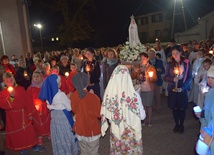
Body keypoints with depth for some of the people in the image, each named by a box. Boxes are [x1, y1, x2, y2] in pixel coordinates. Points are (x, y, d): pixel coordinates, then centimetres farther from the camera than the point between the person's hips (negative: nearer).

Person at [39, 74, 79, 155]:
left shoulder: (49, 93, 0)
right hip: (63, 118, -7)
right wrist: (69, 99, 4)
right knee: (66, 138, 10)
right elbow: (69, 107, -14)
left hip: (54, 118, 7)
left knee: (58, 138, 20)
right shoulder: (60, 94, -22)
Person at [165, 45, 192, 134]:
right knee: (174, 108, 10)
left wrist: (183, 87, -14)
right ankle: (176, 124, 28)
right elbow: (166, 76, 2)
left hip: (183, 89, -1)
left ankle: (181, 125, 28)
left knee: (182, 108, 8)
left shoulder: (186, 63, -4)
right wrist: (173, 79, -19)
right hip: (172, 89, 1)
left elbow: (190, 77, -3)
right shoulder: (170, 64, 0)